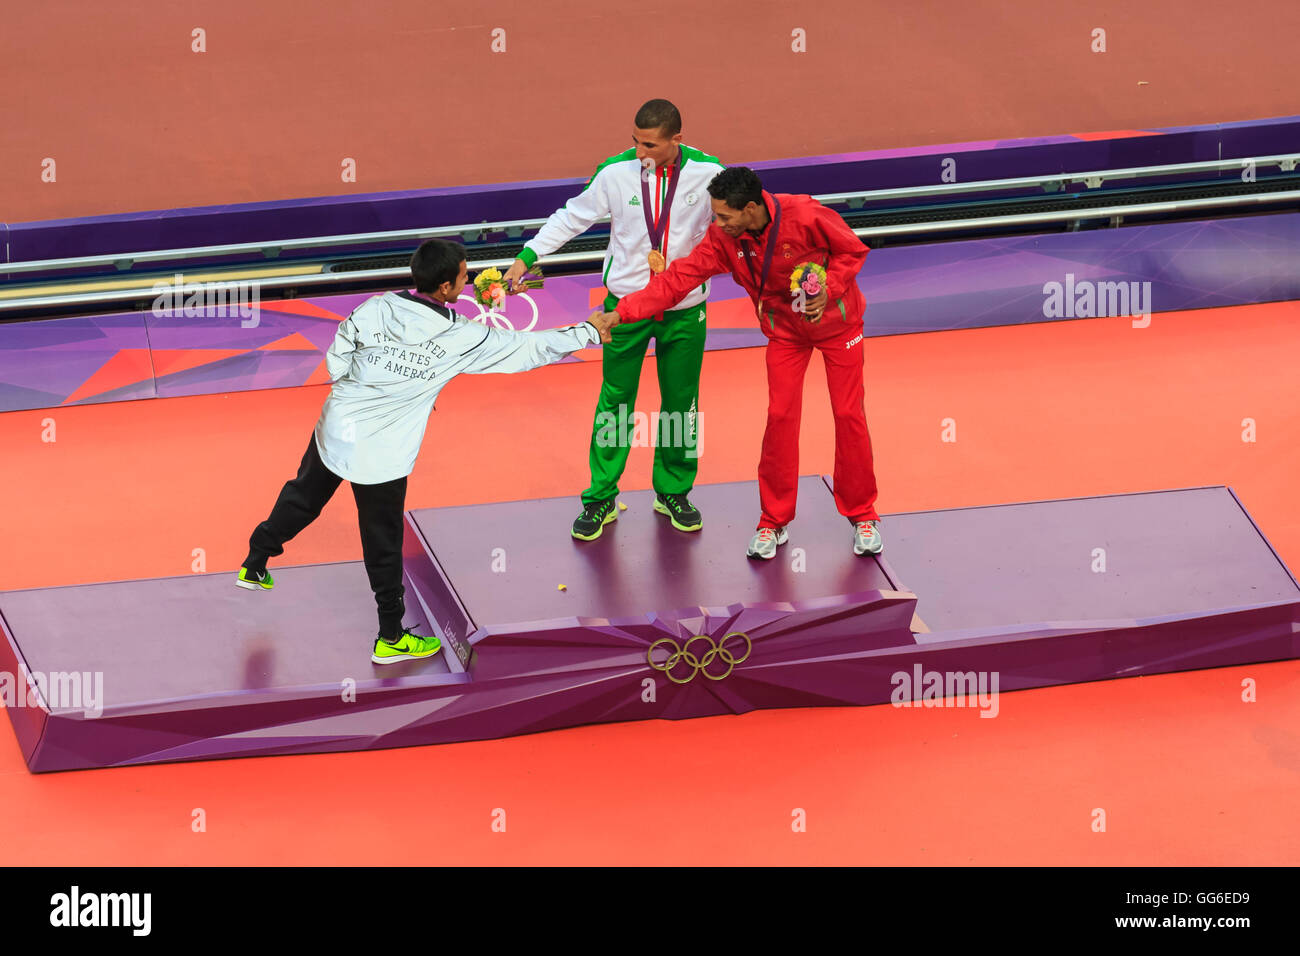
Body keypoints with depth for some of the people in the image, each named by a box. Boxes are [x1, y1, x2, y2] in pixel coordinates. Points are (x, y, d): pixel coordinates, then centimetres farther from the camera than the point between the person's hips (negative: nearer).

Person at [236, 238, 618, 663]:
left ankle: (255, 565, 45)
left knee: (302, 499, 28)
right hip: (381, 459, -4)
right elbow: (529, 348, -8)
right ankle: (391, 637, 24)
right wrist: (588, 332, 4)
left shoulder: (375, 309, -11)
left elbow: (336, 364, -5)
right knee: (383, 544, 11)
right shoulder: (461, 338, -17)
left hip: (335, 432, 4)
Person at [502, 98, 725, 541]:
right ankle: (601, 499, 15)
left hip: (685, 309, 1)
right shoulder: (616, 172, -12)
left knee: (681, 402, 10)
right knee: (615, 400, 4)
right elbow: (571, 217, 0)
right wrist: (526, 257, -3)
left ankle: (673, 492, 28)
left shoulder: (707, 173, -12)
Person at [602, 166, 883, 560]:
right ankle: (774, 522, 10)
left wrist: (828, 291, -28)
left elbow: (852, 250, -15)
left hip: (836, 321, -3)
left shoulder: (806, 215, -31)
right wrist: (621, 313, -24)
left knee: (849, 415, -1)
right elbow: (678, 277, -18)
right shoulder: (723, 240, -19)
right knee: (780, 417, -4)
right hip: (785, 329, 3)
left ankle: (862, 516, 15)